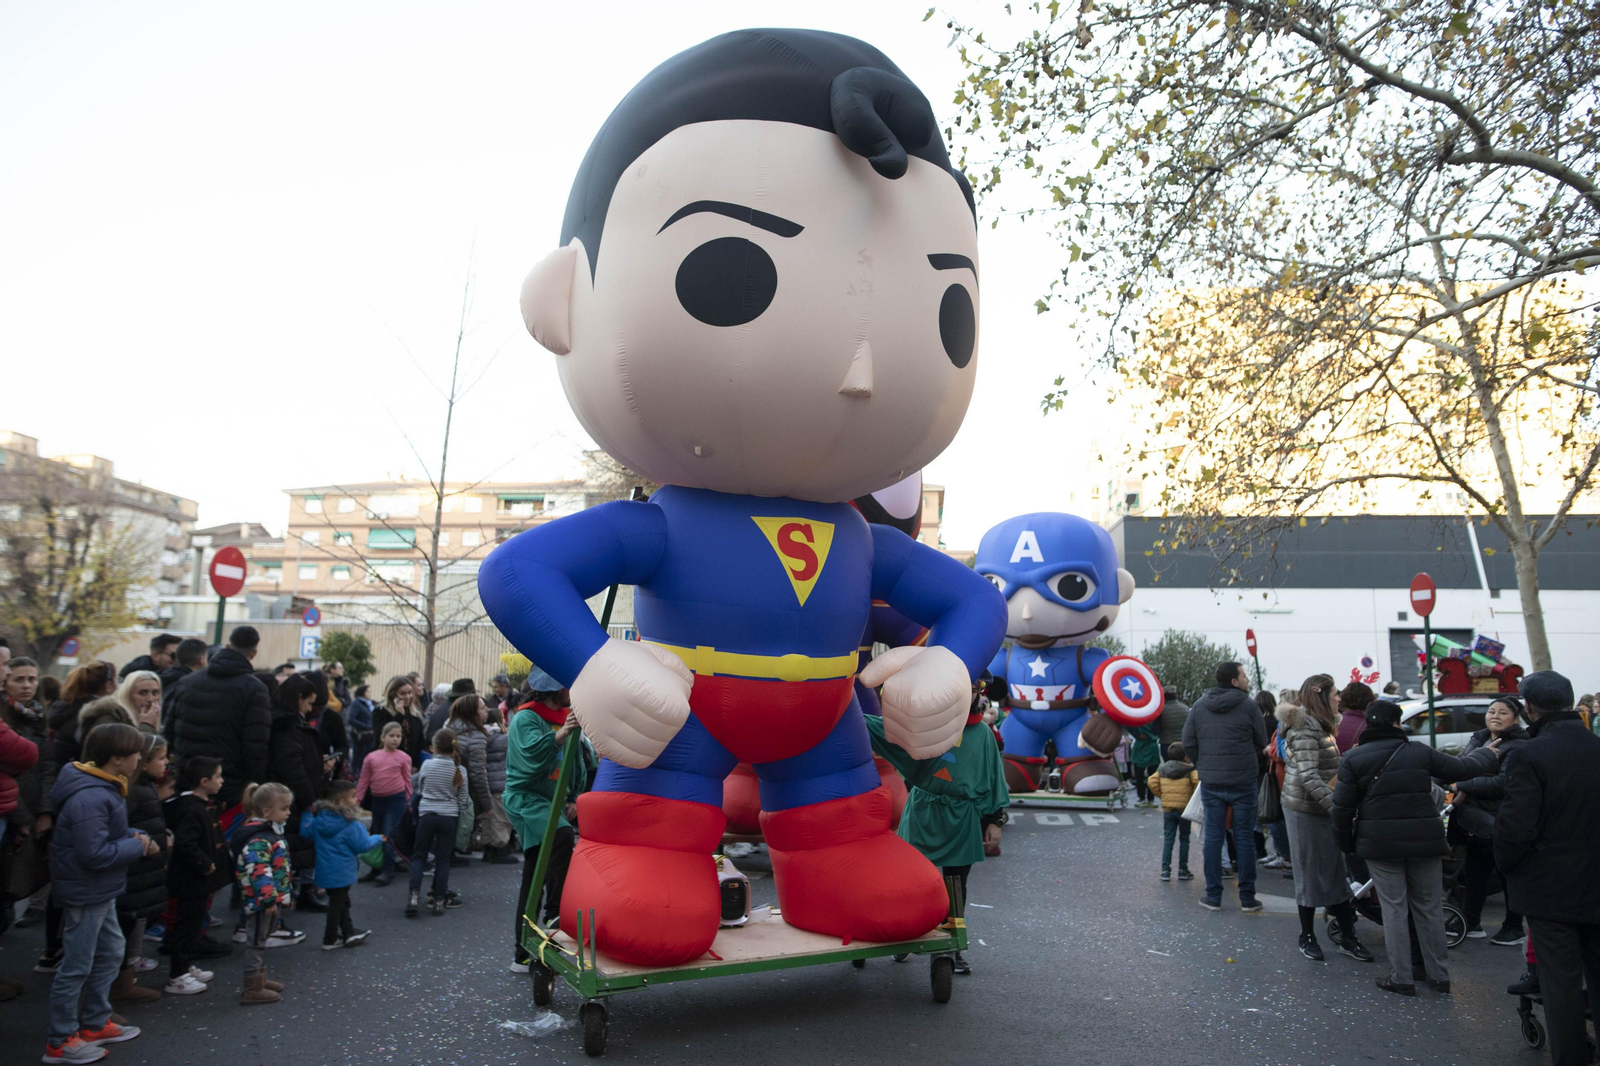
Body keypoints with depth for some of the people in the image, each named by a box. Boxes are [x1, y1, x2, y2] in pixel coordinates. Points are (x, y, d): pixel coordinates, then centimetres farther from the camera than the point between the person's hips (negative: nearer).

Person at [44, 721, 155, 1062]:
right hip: (85, 892, -11)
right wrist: (137, 846, -16)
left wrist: (136, 837, -3)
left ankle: (95, 1024, 34)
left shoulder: (103, 787, 5)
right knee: (76, 967, 3)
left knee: (110, 952, 21)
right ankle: (60, 1042, 18)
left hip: (99, 891, 11)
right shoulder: (90, 799, -29)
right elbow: (95, 853, -29)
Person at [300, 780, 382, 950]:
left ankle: (349, 932, 28)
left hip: (325, 871, 7)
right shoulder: (352, 826, -20)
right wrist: (377, 839, 4)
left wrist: (308, 814, 21)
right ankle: (330, 939, 13)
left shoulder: (318, 820, -2)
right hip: (342, 872, -7)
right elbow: (362, 845, -15)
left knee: (341, 900, 19)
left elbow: (306, 832, 10)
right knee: (338, 902, 5)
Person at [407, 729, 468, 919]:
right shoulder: (460, 770, -3)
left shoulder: (427, 765, -5)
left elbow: (417, 787, 12)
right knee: (443, 858, 8)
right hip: (449, 817, 1)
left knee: (419, 855, 12)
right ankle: (439, 900, 10)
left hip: (427, 814, -1)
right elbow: (463, 800, 2)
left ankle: (414, 895, -1)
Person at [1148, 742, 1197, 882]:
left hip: (1167, 809, 3)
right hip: (1184, 809, -3)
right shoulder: (1190, 769, -7)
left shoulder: (1162, 768, 3)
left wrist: (1161, 795, 8)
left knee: (1168, 839, 6)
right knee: (1184, 839, 9)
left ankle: (1165, 870, 2)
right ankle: (1182, 870, 13)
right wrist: (1194, 796, -5)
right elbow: (1197, 781, -21)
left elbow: (1152, 782, -4)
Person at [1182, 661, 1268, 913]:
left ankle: (1213, 896, 11)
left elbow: (1188, 744, 1)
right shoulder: (1248, 705, -8)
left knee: (1213, 837, 7)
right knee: (1245, 837, 7)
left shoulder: (1199, 705, 1)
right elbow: (1262, 742, 1)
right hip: (1243, 781, -2)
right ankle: (1247, 898, 13)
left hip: (1210, 782, 2)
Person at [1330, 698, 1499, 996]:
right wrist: (1489, 754, 32)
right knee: (1429, 908, 15)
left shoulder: (1353, 759, -5)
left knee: (1393, 909, 5)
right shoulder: (1420, 752, -1)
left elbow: (1342, 807, -6)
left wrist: (1346, 843, 8)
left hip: (1380, 844, -2)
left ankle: (1401, 977, 9)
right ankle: (1438, 974, 24)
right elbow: (1462, 769, 11)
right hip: (1423, 839, 2)